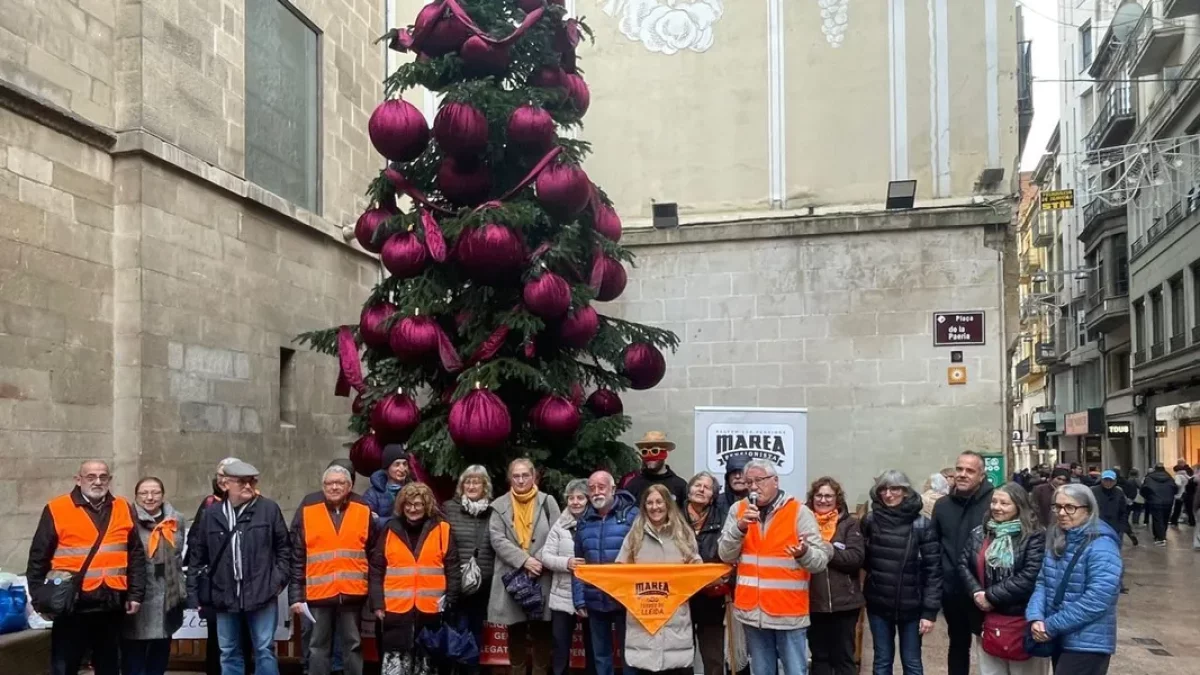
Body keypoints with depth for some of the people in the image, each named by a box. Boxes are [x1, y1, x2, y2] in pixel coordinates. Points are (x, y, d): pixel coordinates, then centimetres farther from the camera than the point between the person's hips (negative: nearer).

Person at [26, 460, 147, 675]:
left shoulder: (124, 510, 7)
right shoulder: (57, 509, -3)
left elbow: (136, 557, 11)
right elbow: (38, 559, 0)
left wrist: (135, 594, 5)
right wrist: (40, 600, -2)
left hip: (111, 606, 3)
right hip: (72, 606, -3)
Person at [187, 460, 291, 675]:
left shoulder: (269, 509, -2)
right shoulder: (212, 513, 3)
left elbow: (284, 547, 4)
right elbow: (197, 555, 8)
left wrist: (279, 580, -5)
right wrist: (194, 592, 6)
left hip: (261, 594, -2)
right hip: (224, 596, 3)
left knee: (264, 650, 3)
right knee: (229, 653, 12)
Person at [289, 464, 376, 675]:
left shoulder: (363, 510, 3)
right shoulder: (308, 510, 0)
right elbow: (296, 558, 1)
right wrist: (296, 594, -3)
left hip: (352, 592, 1)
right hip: (319, 592, 0)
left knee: (353, 645, 10)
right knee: (319, 646, 8)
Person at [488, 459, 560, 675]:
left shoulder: (547, 502, 3)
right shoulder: (500, 505, 4)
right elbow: (497, 539, -5)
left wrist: (539, 562, -14)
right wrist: (524, 560, -17)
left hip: (541, 577, -1)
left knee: (541, 630, 5)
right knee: (515, 631, 10)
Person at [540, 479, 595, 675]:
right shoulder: (559, 525, 2)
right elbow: (545, 556, -2)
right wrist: (566, 563, -17)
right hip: (563, 596, 2)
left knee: (592, 646, 13)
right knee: (561, 647, 10)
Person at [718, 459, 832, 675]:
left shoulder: (799, 511, -4)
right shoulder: (738, 510, 6)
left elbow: (821, 561, -7)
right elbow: (726, 555, 1)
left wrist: (804, 553, -29)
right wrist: (740, 527, -14)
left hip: (789, 611, -3)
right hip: (752, 610, 4)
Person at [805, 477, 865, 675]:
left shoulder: (850, 524, 0)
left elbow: (856, 557, -12)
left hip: (844, 602, -2)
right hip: (814, 602, 2)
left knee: (843, 657, 8)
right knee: (819, 656, 13)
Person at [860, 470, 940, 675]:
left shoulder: (921, 525, -9)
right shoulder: (870, 521, 0)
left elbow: (933, 570, -10)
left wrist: (930, 610, -13)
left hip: (911, 606, -2)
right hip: (878, 605, 2)